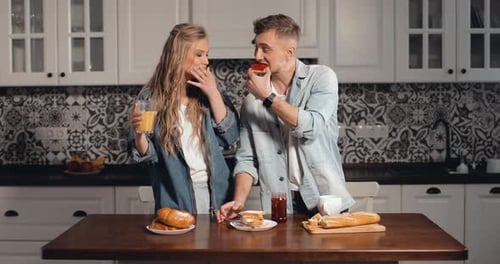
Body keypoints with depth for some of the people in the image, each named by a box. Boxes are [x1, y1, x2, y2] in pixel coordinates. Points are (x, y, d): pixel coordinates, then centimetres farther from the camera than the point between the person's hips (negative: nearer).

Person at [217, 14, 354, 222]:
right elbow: (247, 158, 5)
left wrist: (268, 97, -14)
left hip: (325, 200, -2)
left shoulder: (322, 77, -4)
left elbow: (312, 128, -18)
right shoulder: (252, 99, 4)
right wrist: (239, 200, -10)